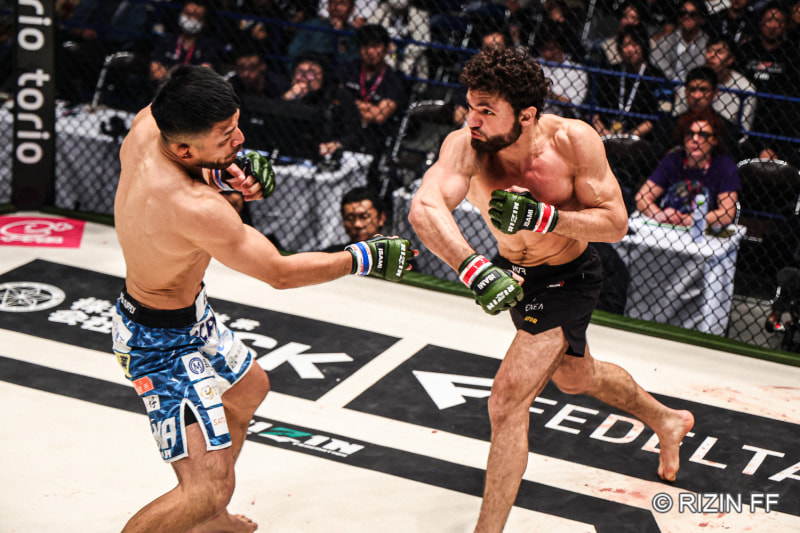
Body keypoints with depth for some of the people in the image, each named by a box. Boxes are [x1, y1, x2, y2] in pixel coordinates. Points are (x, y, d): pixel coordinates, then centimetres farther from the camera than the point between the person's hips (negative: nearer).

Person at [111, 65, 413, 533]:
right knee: (208, 485, -13)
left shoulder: (149, 122, -16)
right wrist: (364, 258, -11)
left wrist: (224, 173, -13)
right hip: (163, 342, -10)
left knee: (249, 387, 33)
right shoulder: (198, 210, -38)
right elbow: (280, 273, -24)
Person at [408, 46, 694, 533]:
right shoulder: (467, 146, -27)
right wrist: (473, 267, -60)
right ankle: (667, 422, 59)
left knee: (508, 401, -17)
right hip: (513, 273, 6)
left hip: (568, 279, -5)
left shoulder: (572, 140, -30)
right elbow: (424, 207, -44)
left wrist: (543, 217, -40)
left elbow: (616, 222, -24)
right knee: (574, 377, 30)